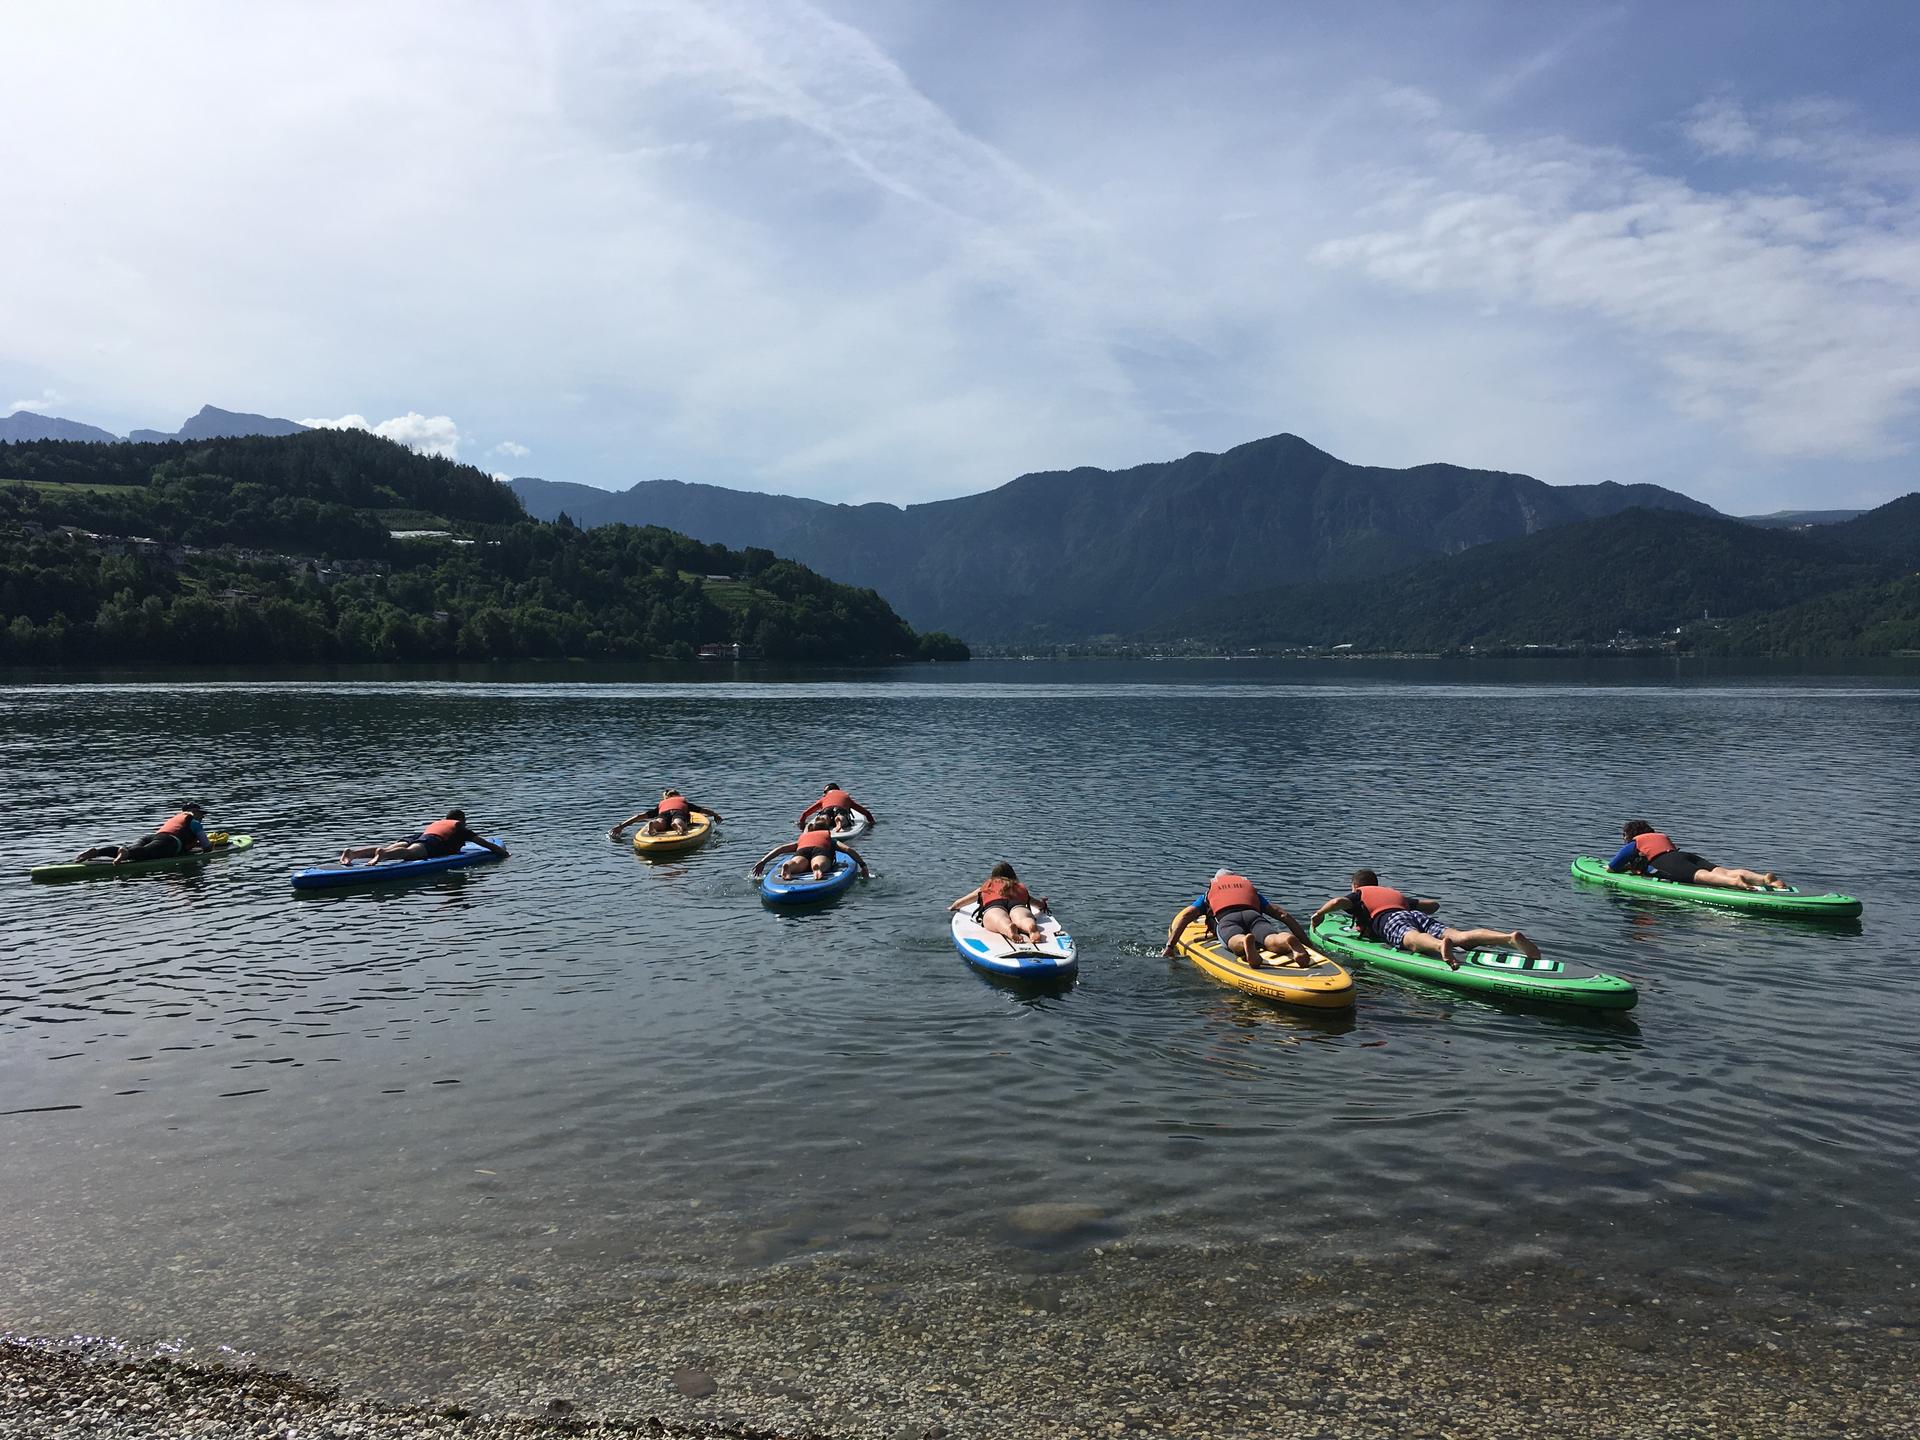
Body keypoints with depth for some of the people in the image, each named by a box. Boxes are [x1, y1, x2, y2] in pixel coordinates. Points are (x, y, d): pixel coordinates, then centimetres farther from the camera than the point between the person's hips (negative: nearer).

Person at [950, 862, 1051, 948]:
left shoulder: (985, 887, 40)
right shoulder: (1021, 888, 41)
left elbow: (959, 903, 50)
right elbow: (1041, 905, 53)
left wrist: (952, 907, 72)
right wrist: (1041, 902, 76)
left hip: (993, 906, -1)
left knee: (1001, 921, -33)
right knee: (1022, 920, -31)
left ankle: (1009, 930, -68)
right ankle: (1031, 927, -67)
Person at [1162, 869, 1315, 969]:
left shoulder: (1207, 895, 38)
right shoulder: (1251, 889, 42)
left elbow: (1184, 916, 22)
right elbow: (1283, 915, 31)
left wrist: (1170, 946, 21)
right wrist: (1306, 942, 33)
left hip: (1226, 920, -1)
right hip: (1254, 915, 1)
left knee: (1236, 941, -33)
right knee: (1272, 940, -28)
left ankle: (1246, 943, -69)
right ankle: (1289, 940, -63)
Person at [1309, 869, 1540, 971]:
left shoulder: (1358, 895, 28)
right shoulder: (1397, 894, 44)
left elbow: (1337, 901, 6)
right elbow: (1433, 904, 45)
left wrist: (1319, 913, 23)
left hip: (1391, 921, -5)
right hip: (1417, 916, 5)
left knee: (1413, 939, -38)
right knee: (1461, 936, -19)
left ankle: (1440, 946, -75)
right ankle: (1510, 937, -44)